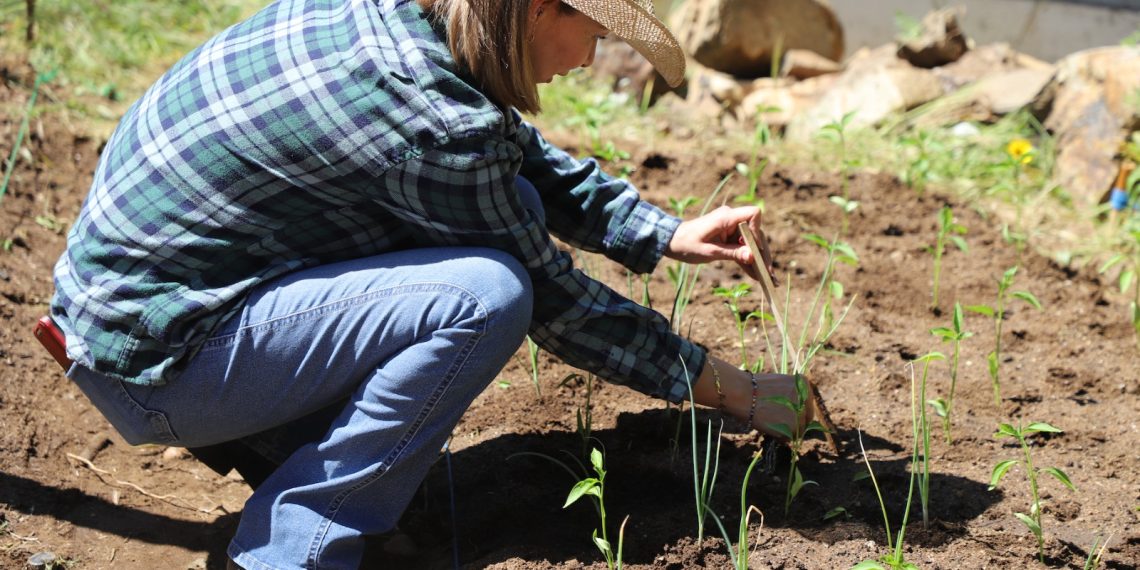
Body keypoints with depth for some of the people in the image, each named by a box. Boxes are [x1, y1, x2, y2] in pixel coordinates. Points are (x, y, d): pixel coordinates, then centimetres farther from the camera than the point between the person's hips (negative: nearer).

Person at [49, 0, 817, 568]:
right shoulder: (431, 117, -26)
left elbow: (528, 158, 16)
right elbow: (550, 299, -13)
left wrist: (667, 235, 11)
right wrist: (720, 384, -1)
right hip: (148, 359, -9)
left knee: (510, 207, 7)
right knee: (487, 294, -23)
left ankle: (279, 429, 14)